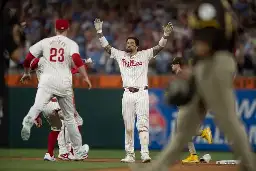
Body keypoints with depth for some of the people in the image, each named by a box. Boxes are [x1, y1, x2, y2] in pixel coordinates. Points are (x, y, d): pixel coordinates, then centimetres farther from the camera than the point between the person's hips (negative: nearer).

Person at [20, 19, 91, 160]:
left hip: (47, 80, 0)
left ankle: (28, 121, -61)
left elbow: (28, 59, 13)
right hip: (64, 83, 0)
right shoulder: (71, 44, 8)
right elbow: (76, 59, -12)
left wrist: (26, 73, 31)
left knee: (38, 106, -25)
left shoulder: (45, 42, 14)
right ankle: (78, 151, 21)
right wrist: (85, 77, -13)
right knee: (69, 116, 14)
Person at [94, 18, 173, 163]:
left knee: (143, 124, -10)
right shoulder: (120, 55, 13)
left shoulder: (144, 55, 6)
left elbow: (159, 47, -3)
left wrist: (166, 35, -20)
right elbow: (106, 46, 12)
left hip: (142, 94, -3)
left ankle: (145, 154, -16)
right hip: (127, 95, 3)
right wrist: (99, 31, 3)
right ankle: (130, 155, 9)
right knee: (128, 126, 4)